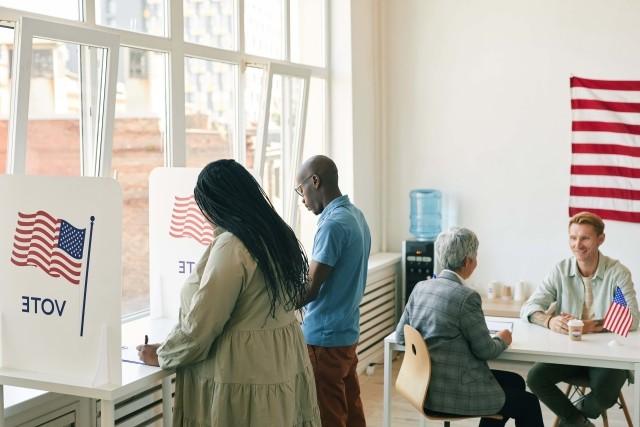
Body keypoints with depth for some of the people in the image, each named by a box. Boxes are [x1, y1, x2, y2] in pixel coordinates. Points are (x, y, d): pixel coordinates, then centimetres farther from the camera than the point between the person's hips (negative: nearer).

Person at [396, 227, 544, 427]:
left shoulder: (420, 287, 1)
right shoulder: (467, 297, -20)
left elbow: (400, 336, 6)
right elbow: (485, 350, -13)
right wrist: (502, 340, 8)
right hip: (454, 394, -8)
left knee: (515, 381, 26)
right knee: (528, 403, 14)